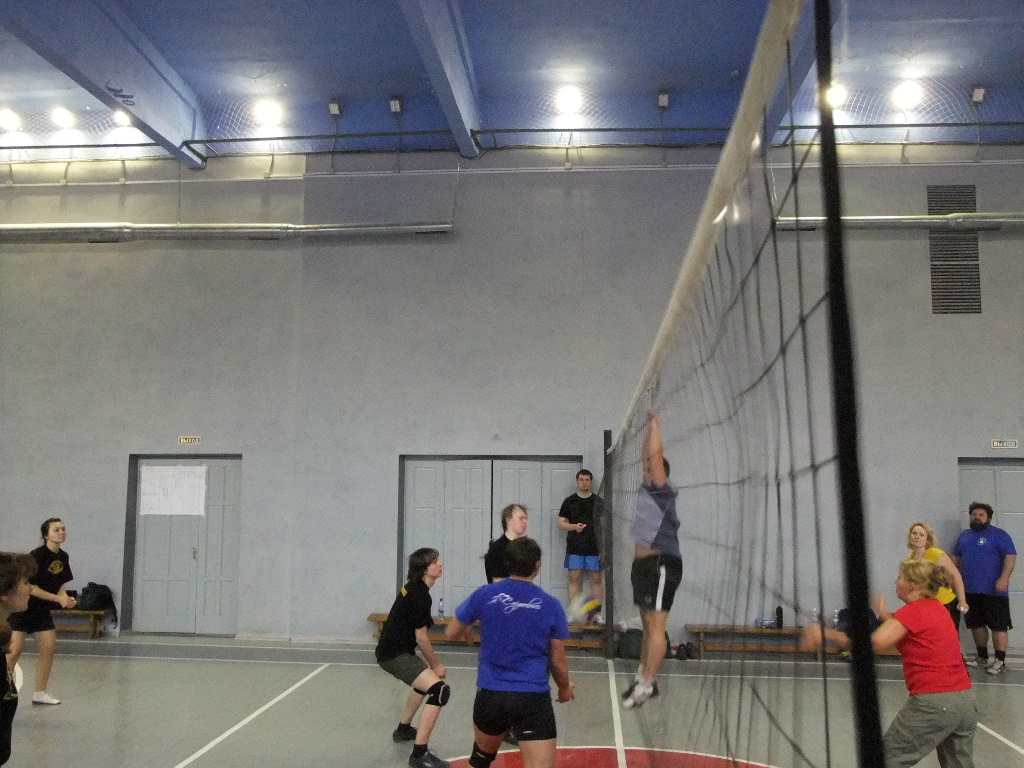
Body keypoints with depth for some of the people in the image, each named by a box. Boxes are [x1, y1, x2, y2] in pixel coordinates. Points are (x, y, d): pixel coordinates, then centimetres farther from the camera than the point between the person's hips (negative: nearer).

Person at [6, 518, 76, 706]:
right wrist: (58, 599, -22)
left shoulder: (63, 557, 0)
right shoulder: (36, 555, -21)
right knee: (15, 650, -13)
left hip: (41, 609, 7)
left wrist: (66, 598, -12)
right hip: (21, 606, -7)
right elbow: (31, 588, -21)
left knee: (49, 648, 4)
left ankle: (40, 693, 15)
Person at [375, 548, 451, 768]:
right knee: (439, 689, -21)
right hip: (394, 654, -11)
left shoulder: (414, 588, 10)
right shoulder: (420, 595, -19)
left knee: (425, 681, 34)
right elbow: (421, 637, -17)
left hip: (393, 650, 11)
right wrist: (436, 664, -4)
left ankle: (403, 729, 47)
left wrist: (431, 664, 17)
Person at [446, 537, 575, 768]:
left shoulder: (485, 594, -2)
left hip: (490, 695, 2)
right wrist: (565, 688, 25)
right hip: (533, 699, -2)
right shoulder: (551, 606, -3)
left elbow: (452, 634, 10)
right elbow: (558, 661, 6)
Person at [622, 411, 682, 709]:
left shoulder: (663, 491, -8)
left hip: (661, 566, -9)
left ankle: (645, 685, -7)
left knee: (656, 626, -7)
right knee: (647, 625, 14)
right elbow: (648, 457, 23)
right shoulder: (647, 489, 13)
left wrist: (655, 423, -7)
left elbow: (656, 456, -16)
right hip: (644, 565, 9)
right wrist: (648, 426, 22)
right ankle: (644, 678, 21)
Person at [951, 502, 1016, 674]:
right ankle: (982, 657, 25)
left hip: (993, 591, -6)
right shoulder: (964, 536, 15)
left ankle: (1000, 661, 6)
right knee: (976, 624, 13)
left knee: (998, 625, -2)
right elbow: (956, 558, 24)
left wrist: (1004, 578, -24)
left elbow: (1011, 556, -14)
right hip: (971, 591, 7)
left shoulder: (998, 535, -5)